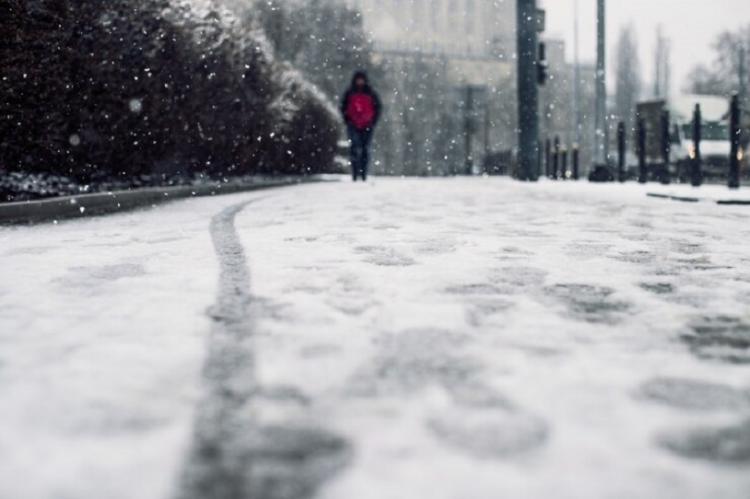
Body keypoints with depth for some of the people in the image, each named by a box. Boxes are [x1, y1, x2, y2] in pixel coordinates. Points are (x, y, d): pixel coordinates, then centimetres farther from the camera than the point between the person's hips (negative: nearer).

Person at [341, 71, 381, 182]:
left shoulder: (371, 94, 6)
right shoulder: (350, 94, 7)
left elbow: (377, 108, 11)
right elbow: (344, 108, 13)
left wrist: (373, 121, 0)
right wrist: (348, 120, 1)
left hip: (367, 127, 1)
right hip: (353, 127, -1)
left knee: (365, 149, 2)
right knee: (355, 149, -11)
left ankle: (364, 174, 8)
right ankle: (355, 174, -10)